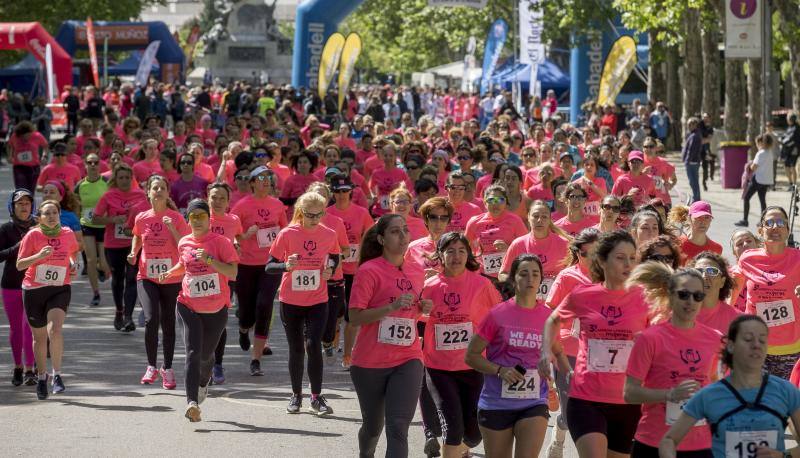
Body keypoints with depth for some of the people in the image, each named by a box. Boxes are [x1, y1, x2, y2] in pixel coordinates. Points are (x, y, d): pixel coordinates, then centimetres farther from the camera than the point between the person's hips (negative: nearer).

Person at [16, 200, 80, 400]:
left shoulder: (68, 234, 1)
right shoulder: (32, 235, -8)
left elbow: (74, 250, 24)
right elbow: (19, 265, -10)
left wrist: (73, 264, 4)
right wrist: (39, 255, -26)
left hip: (60, 290, 1)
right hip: (33, 291, 0)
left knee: (55, 329, -22)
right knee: (39, 337, 10)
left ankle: (57, 375, -12)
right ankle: (42, 378, 29)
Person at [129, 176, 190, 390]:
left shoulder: (176, 218, -5)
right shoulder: (141, 218, 2)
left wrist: (172, 228, -22)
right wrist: (133, 254, 4)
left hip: (171, 278, -1)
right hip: (146, 277, 1)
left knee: (168, 324, 8)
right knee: (151, 319, -17)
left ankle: (167, 369, 23)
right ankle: (151, 367, -2)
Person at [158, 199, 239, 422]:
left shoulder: (220, 242, -8)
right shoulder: (184, 243, 6)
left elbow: (233, 272, -15)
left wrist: (209, 259, -25)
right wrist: (170, 273, 8)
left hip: (216, 309, -1)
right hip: (189, 306, 1)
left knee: (206, 354, 14)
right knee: (193, 353, -15)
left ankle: (203, 383, 48)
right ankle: (192, 402, -24)